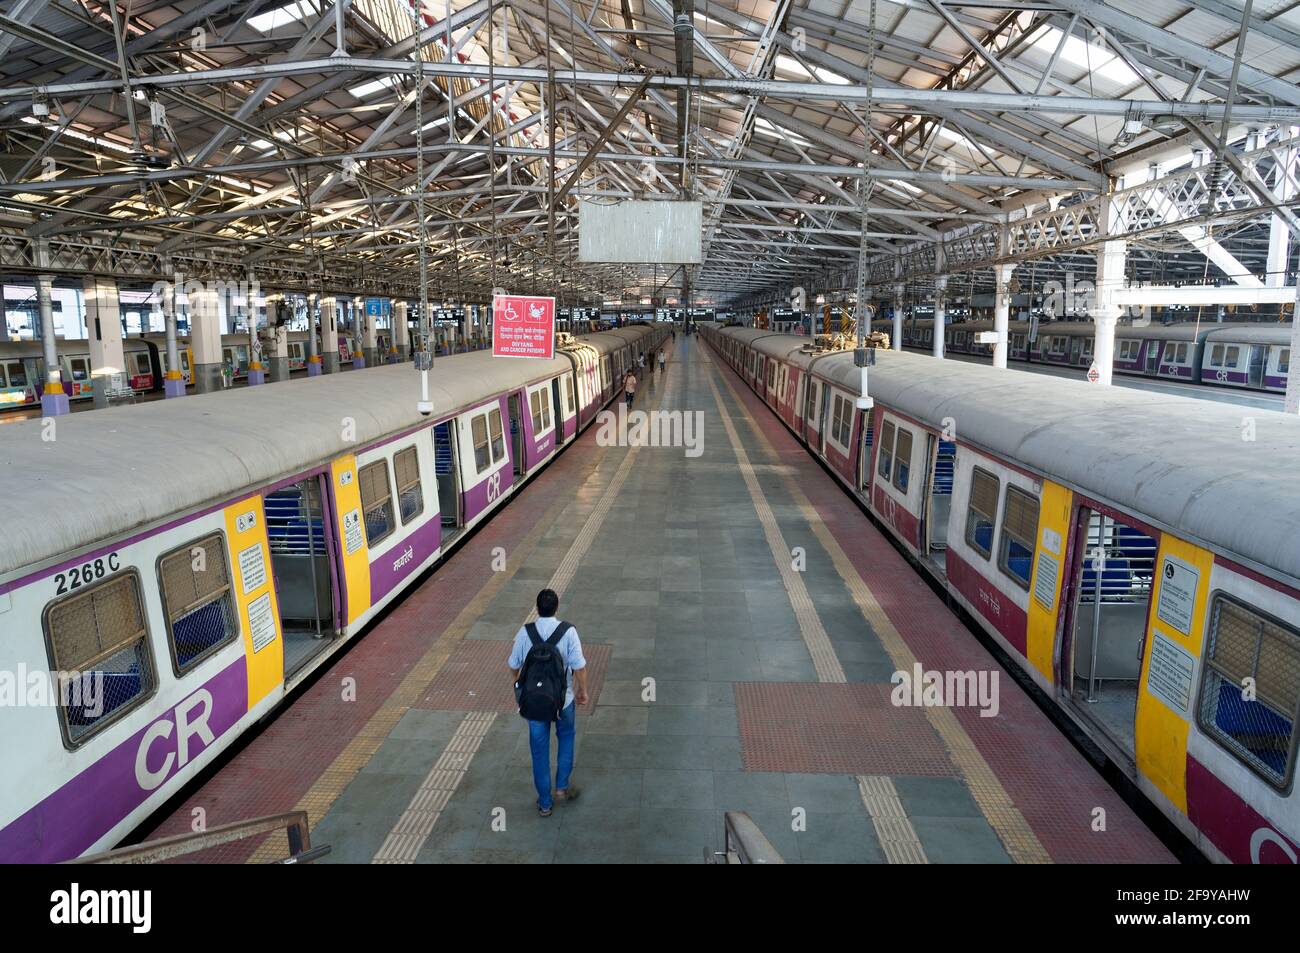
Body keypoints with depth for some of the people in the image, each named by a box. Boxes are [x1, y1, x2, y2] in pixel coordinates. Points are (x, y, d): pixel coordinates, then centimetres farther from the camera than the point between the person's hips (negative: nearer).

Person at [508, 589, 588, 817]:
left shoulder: (524, 632, -11)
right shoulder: (568, 632, -17)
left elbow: (514, 665, 0)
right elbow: (579, 667, -15)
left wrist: (517, 686, 20)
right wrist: (582, 691, 2)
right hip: (563, 700, -1)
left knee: (539, 749, 15)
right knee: (566, 737, 27)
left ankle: (544, 803, 25)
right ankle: (562, 787, 28)